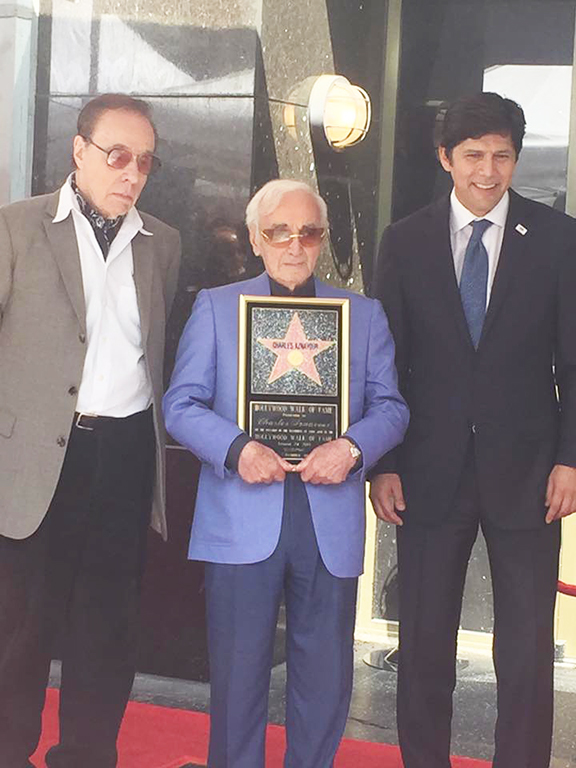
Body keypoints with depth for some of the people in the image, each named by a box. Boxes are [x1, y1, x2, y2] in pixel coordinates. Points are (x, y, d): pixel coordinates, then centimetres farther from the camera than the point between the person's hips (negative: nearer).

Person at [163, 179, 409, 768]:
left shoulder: (365, 315, 14)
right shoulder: (215, 307, 10)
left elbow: (390, 406, 8)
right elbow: (181, 404, 3)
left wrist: (352, 447, -13)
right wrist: (238, 449, -14)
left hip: (331, 520, 2)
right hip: (242, 519, -1)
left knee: (326, 674, 8)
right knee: (238, 669, 4)